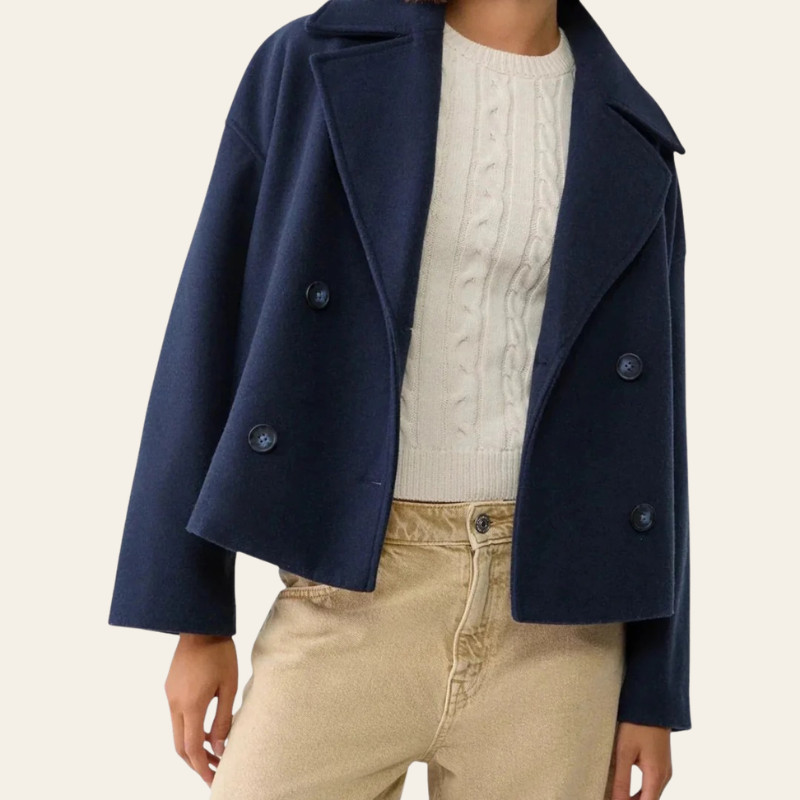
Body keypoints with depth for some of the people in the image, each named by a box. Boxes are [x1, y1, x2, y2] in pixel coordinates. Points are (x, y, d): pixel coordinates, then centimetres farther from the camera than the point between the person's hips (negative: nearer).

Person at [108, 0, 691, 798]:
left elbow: (649, 422, 8)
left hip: (553, 616, 2)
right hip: (352, 592, -1)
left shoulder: (631, 139, 9)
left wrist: (656, 685, 6)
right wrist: (195, 618, 0)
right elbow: (212, 336, 2)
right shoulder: (311, 69, 3)